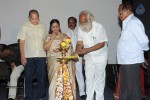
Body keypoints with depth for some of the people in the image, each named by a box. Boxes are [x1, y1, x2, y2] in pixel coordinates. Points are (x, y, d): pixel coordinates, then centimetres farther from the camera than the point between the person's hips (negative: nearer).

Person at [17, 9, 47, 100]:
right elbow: (22, 42, -1)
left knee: (42, 77, 5)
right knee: (28, 78, 4)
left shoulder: (42, 27, 8)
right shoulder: (25, 27, 0)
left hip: (41, 56, 2)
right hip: (29, 56, -2)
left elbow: (45, 40, 12)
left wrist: (46, 53, 4)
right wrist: (22, 56, -7)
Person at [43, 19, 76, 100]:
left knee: (66, 80, -8)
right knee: (55, 80, -9)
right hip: (53, 62, 0)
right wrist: (52, 38, -6)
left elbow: (68, 47, 2)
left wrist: (60, 49, -13)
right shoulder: (48, 37, 12)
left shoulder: (64, 36, 13)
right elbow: (45, 48, -2)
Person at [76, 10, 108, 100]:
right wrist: (77, 51, -25)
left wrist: (87, 50, -28)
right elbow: (80, 43, -2)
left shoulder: (99, 27, -19)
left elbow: (102, 44, -20)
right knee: (89, 79, 9)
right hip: (88, 57, 4)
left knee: (99, 79, 3)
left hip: (100, 57, -4)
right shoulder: (80, 28, -6)